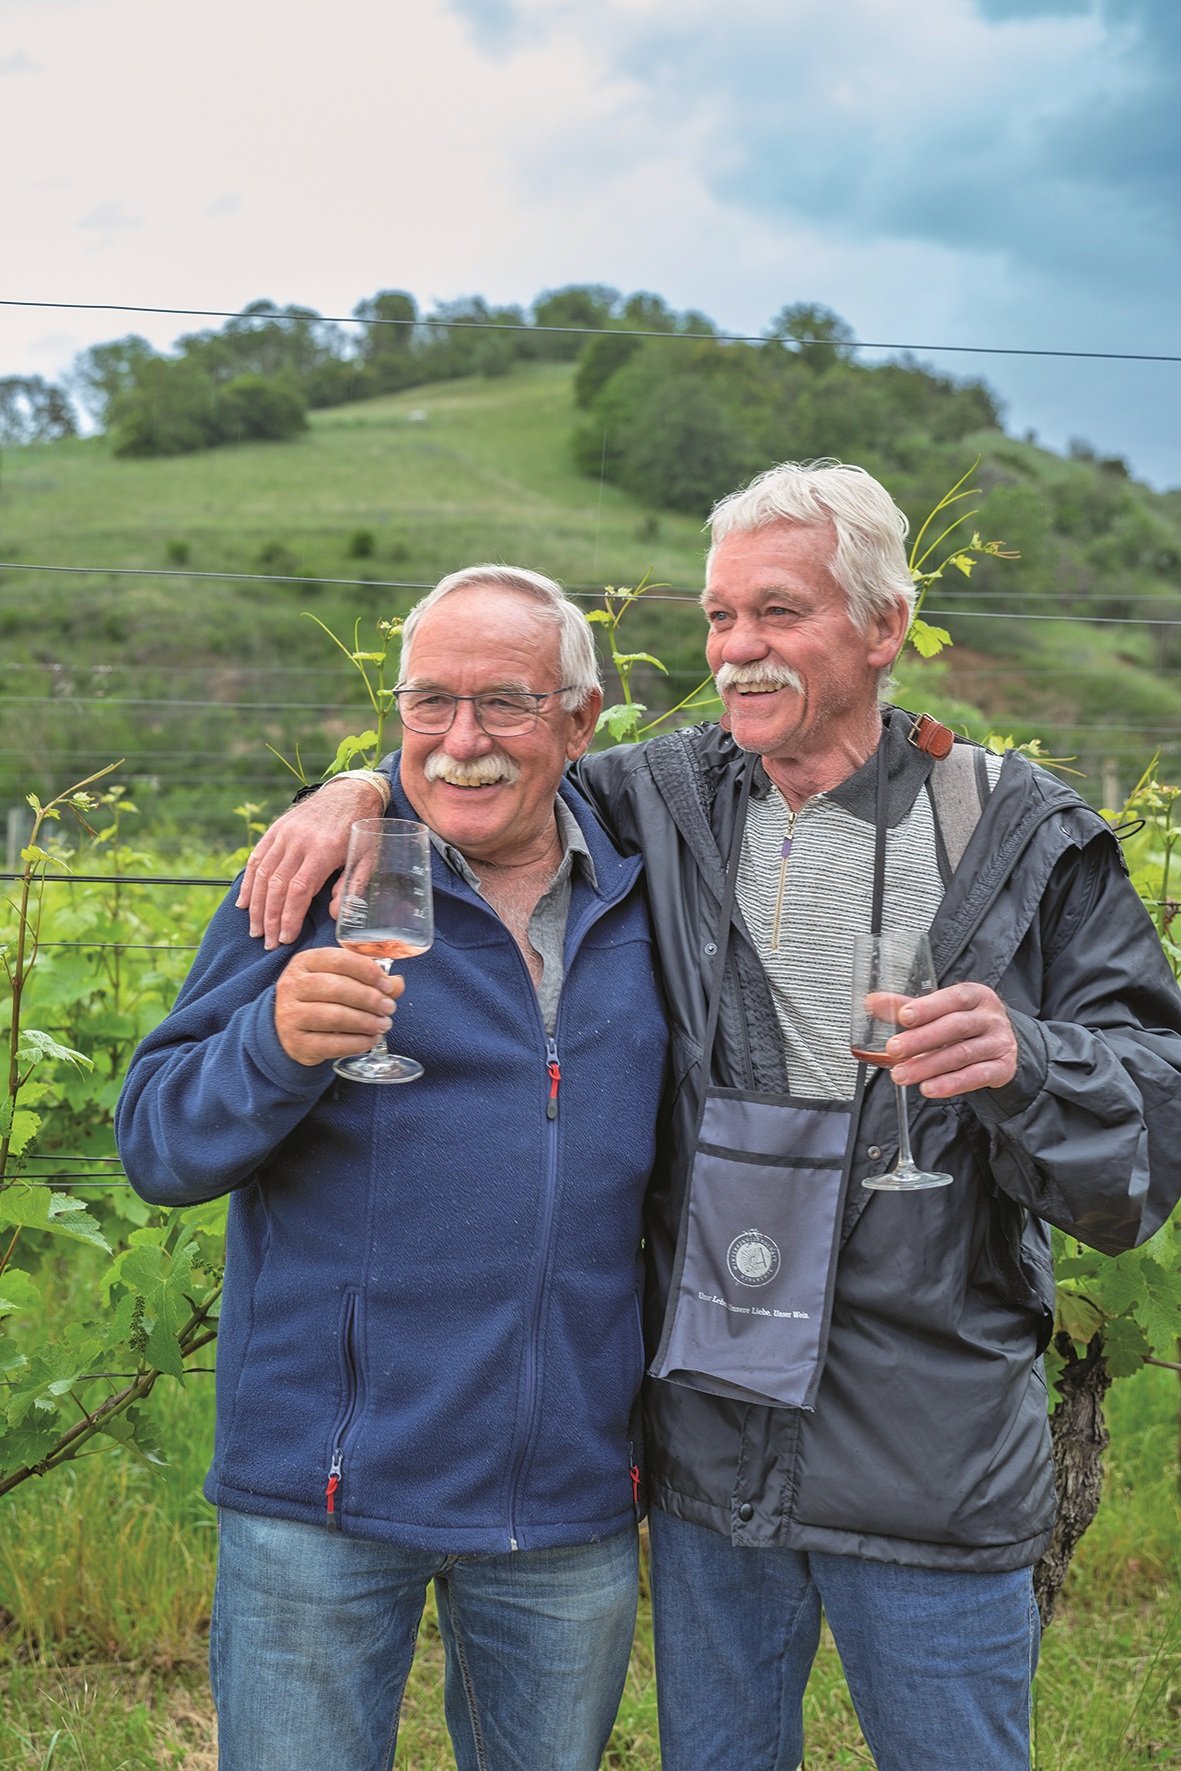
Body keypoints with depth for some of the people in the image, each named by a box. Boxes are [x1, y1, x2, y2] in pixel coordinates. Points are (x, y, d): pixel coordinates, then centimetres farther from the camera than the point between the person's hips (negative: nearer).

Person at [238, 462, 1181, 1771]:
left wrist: (1019, 1061, -27)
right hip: (706, 1445, 3)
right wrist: (361, 792, -4)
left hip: (931, 1464, -2)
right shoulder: (661, 804, 1)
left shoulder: (1020, 839, -6)